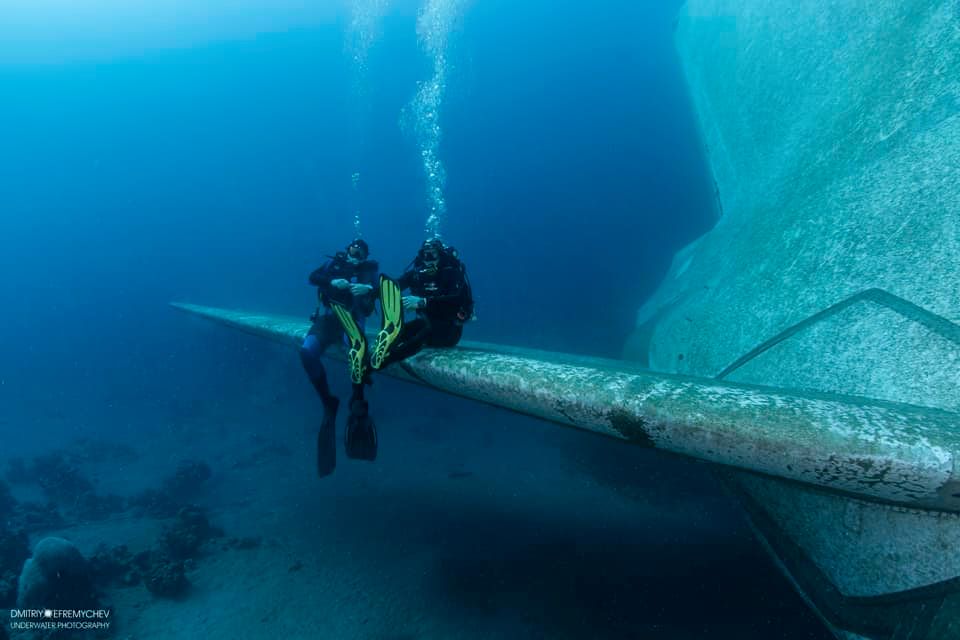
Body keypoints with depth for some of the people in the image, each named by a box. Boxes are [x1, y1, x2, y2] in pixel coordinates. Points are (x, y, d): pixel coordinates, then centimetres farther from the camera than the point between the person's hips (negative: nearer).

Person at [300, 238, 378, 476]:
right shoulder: (334, 262, 14)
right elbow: (313, 277, -2)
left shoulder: (369, 269, 10)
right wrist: (332, 281, -21)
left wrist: (368, 289, -29)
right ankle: (328, 402, -12)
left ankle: (357, 402, -23)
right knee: (307, 351, -27)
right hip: (327, 317, 2)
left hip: (352, 319, -2)